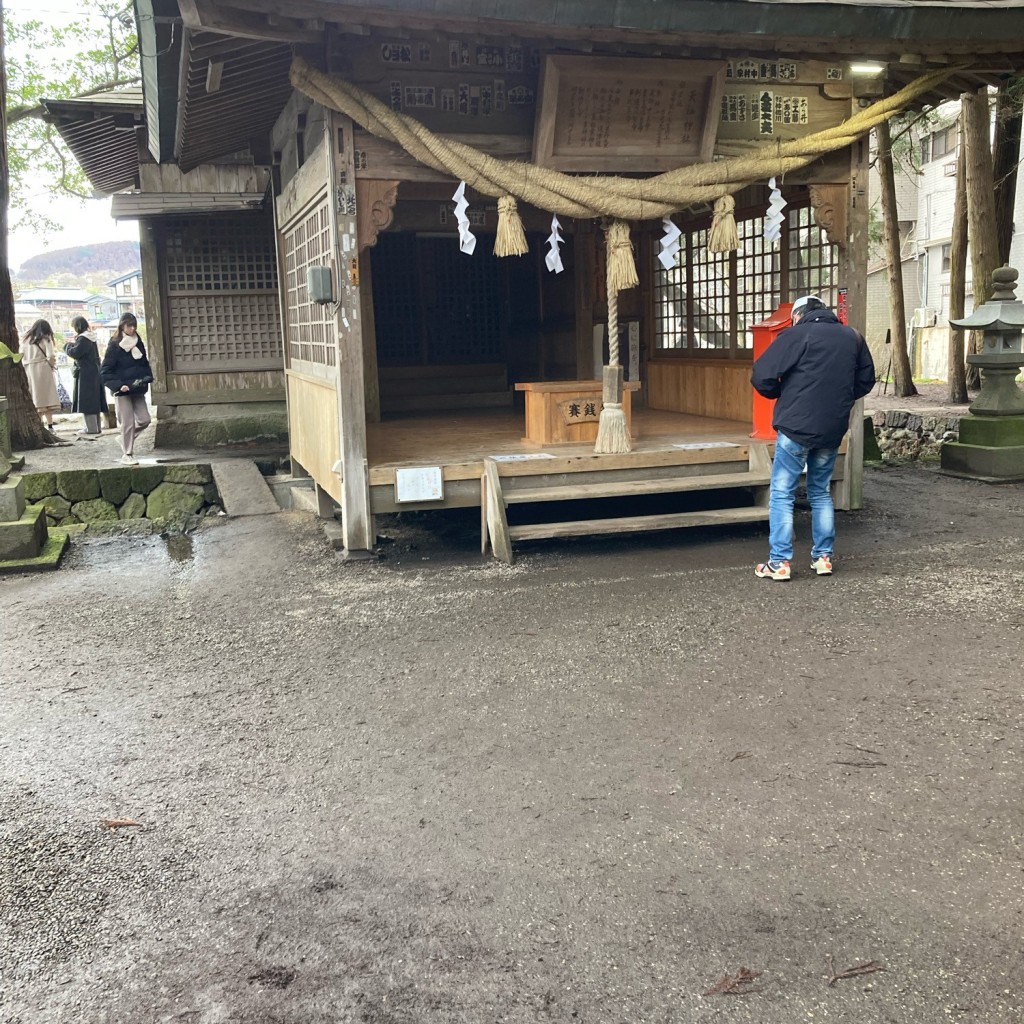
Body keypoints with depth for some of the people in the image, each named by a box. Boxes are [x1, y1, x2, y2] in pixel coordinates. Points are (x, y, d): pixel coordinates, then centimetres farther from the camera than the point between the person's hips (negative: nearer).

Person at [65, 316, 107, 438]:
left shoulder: (83, 339, -15)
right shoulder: (90, 338, 15)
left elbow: (75, 353, -22)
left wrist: (68, 345, -2)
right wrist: (73, 344, 11)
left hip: (86, 375, -10)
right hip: (94, 373, 10)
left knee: (87, 402, -7)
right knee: (93, 401, 14)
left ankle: (92, 429, -8)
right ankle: (95, 427, 21)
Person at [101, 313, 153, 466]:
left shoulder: (138, 344, 9)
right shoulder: (114, 346, -9)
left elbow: (145, 364, 19)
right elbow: (105, 371, -11)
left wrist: (147, 378, 1)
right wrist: (118, 385, -22)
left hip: (137, 389, 6)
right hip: (122, 391, -6)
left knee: (144, 419, 3)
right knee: (128, 423, -3)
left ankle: (125, 439, 28)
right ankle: (128, 454, 8)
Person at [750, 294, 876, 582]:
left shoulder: (796, 335, -8)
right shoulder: (853, 337, 9)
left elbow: (761, 377, -12)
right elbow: (866, 381, 18)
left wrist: (781, 394, 6)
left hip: (796, 427, -5)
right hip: (833, 429, 5)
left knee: (782, 494, 2)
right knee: (821, 493, 18)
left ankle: (779, 562, 0)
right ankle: (823, 557, 19)